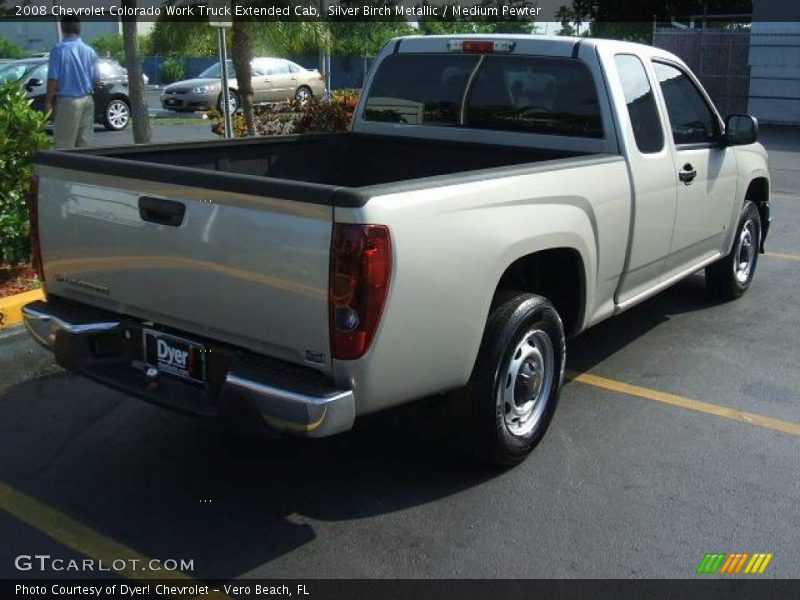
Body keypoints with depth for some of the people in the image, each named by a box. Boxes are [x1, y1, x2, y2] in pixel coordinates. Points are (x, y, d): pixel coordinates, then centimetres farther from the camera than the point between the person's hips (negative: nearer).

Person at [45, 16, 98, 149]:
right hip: (87, 100, 5)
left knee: (65, 144, 0)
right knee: (85, 142, 10)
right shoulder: (90, 51, 3)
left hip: (67, 101, -5)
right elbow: (95, 80, 9)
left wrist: (49, 100, 2)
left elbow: (53, 79, -10)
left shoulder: (59, 49, -10)